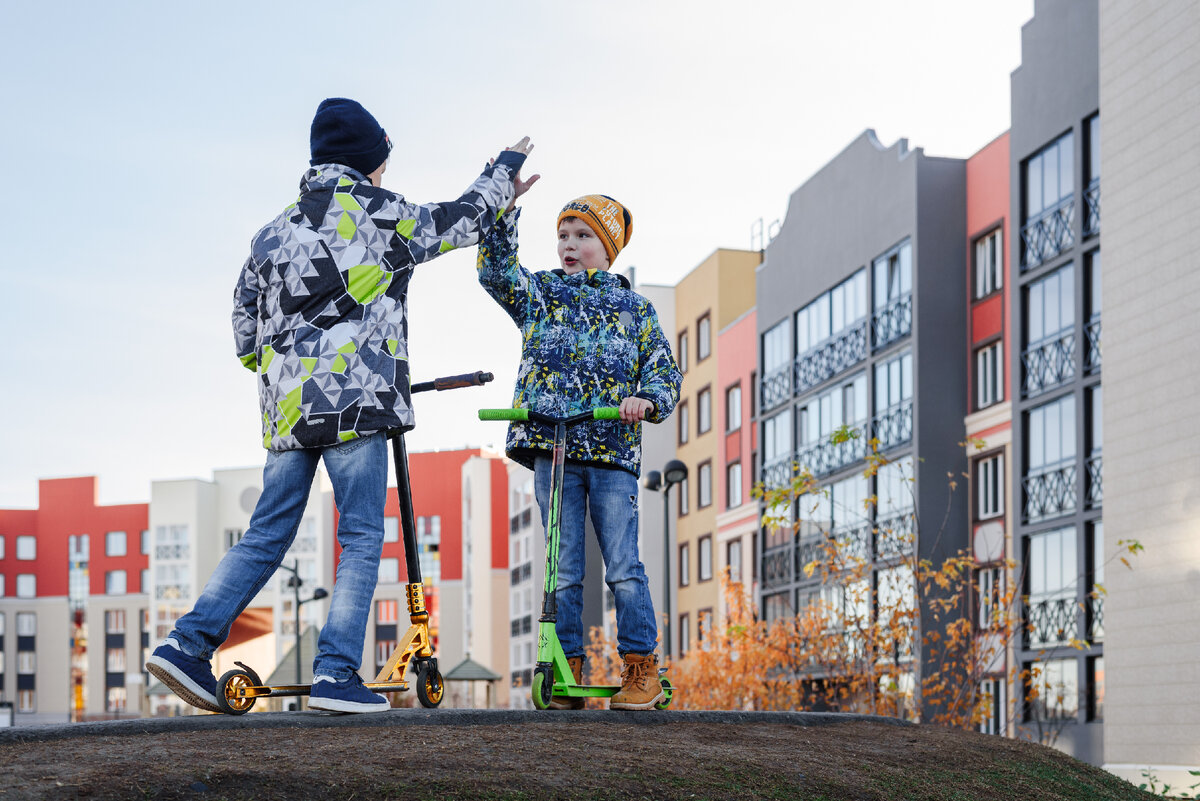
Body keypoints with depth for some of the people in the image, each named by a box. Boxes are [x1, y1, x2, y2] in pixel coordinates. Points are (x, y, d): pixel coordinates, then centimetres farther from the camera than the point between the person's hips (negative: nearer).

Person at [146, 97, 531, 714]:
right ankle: (336, 674, -9)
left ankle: (187, 645, 1)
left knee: (266, 537, 11)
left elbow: (245, 328, 20)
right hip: (355, 401, -6)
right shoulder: (380, 213, 0)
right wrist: (506, 166, 29)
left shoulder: (275, 231, 17)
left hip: (286, 408, 6)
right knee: (362, 539, -2)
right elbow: (463, 222, 13)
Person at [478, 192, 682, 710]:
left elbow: (665, 371, 8)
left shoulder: (635, 310, 13)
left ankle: (641, 670, 1)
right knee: (564, 567, 1)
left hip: (612, 451, -1)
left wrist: (646, 400, -14)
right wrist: (505, 206, -12)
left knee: (623, 565, -6)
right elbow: (496, 268, -2)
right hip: (550, 445, 1)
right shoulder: (540, 293, 14)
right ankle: (567, 670, 6)